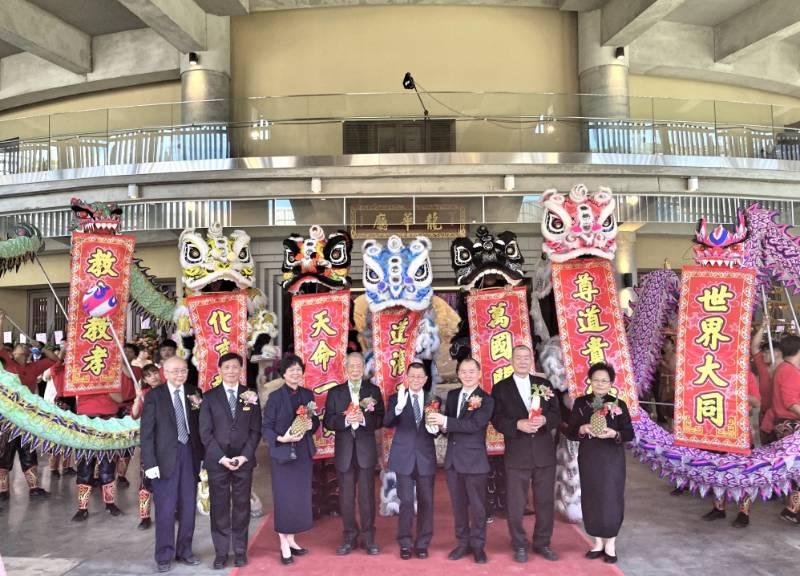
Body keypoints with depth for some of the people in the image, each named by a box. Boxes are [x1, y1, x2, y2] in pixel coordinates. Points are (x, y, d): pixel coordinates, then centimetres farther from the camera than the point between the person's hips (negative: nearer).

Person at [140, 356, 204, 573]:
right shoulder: (154, 396, -4)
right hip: (165, 457, -3)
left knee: (188, 507, 10)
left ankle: (184, 551, 24)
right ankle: (164, 555, 16)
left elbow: (199, 426, 7)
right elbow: (146, 433, -6)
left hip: (190, 455, 3)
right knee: (166, 509, 3)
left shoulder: (194, 393, 6)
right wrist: (150, 463, -13)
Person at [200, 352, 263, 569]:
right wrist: (222, 457, -10)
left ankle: (240, 551, 16)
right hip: (217, 461, -1)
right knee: (219, 508, 2)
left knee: (242, 507, 6)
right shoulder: (210, 397, 2)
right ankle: (221, 553, 12)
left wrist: (244, 456, -8)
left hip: (244, 460, 1)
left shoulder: (250, 396, 6)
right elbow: (205, 432, -2)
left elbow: (256, 430, 3)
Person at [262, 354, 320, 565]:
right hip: (283, 453, -5)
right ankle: (284, 546, 9)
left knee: (300, 497, 9)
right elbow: (266, 429, -9)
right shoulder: (275, 397, -8)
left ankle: (291, 541, 22)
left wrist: (310, 425, -10)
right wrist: (281, 438, -26)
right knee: (284, 498, -1)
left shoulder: (308, 394, 6)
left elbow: (315, 422, 12)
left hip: (303, 452, 5)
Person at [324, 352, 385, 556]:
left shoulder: (374, 390, 4)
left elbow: (380, 419, -2)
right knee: (346, 497, 7)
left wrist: (363, 418, -20)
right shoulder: (335, 392, 7)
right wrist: (345, 420, -18)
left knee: (367, 495, 3)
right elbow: (328, 422, 0)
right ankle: (350, 537, 20)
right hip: (344, 450, 1)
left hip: (366, 449, -1)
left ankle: (369, 538, 14)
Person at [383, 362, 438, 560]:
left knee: (426, 501, 7)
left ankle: (422, 543, 21)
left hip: (426, 457, 2)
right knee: (406, 501, 2)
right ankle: (405, 543, 17)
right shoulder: (396, 398, -1)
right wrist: (398, 407, -34)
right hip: (404, 457, -2)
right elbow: (387, 423, -16)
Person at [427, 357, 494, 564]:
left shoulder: (486, 400, -10)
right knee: (458, 504, 13)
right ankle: (463, 542, 26)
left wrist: (446, 421, -26)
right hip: (453, 458, 5)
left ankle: (478, 545, 19)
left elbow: (474, 425, -22)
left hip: (474, 459, -5)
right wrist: (442, 426, -10)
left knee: (477, 505, 5)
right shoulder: (452, 395, 10)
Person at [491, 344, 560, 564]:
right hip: (516, 453, -2)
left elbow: (557, 415, 4)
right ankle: (520, 546, 19)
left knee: (545, 501, 10)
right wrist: (518, 424, -22)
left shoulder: (544, 384, 8)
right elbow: (497, 420, -5)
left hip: (544, 452, 2)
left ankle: (542, 543, 25)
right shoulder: (500, 388, 1)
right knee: (516, 504, 4)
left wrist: (544, 420, -18)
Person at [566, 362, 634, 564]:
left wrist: (614, 434, -20)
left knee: (611, 499, 0)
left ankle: (610, 544, 15)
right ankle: (598, 542, 21)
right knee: (591, 499, 6)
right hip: (588, 458, 2)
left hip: (612, 459, -2)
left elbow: (630, 434, -2)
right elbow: (570, 432, 2)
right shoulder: (581, 402, 1)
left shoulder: (618, 404, -2)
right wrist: (581, 430, -19)